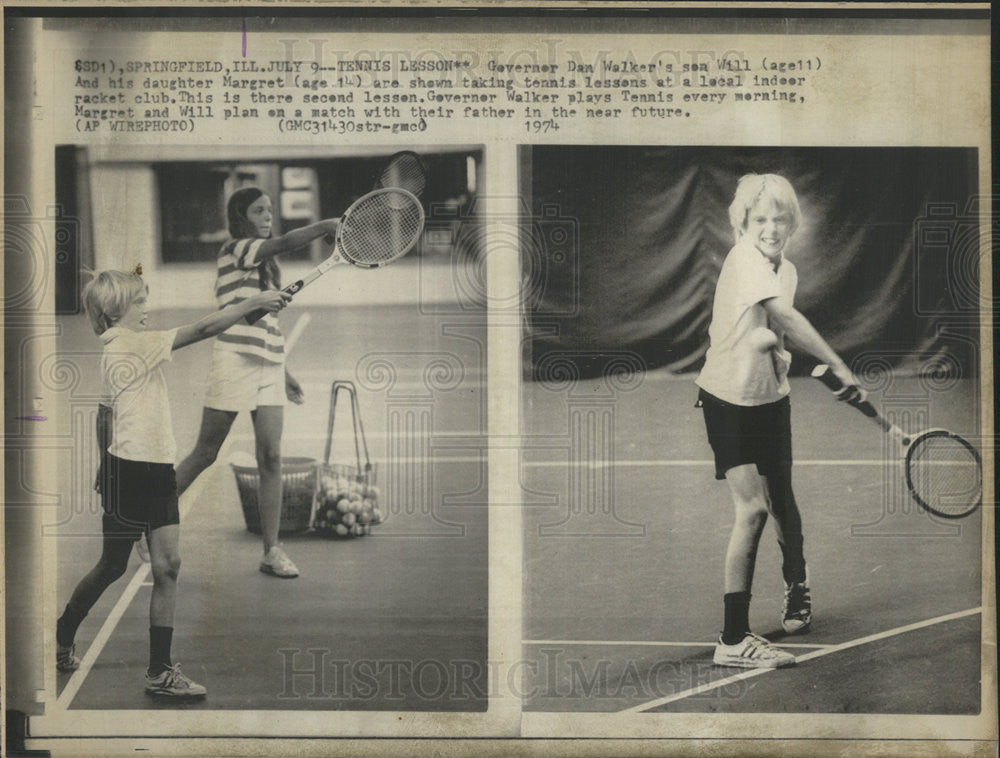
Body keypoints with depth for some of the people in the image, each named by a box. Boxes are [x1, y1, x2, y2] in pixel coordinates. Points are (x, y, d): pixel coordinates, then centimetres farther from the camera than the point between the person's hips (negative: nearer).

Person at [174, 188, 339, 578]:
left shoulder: (264, 262, 18)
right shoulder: (234, 250, -4)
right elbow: (283, 243, -23)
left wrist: (282, 370, 21)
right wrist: (326, 225, -30)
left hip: (268, 367, 7)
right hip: (234, 361, -7)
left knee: (271, 458, -1)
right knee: (205, 454, 1)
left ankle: (272, 552, 2)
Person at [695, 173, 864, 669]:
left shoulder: (786, 270, 4)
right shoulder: (744, 259, -20)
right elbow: (788, 319, -32)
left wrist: (773, 343, -5)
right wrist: (840, 368, -34)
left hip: (771, 400, 7)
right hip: (729, 400, -7)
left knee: (781, 501, 17)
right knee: (752, 507, -13)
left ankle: (797, 586, 45)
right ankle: (733, 639, -9)